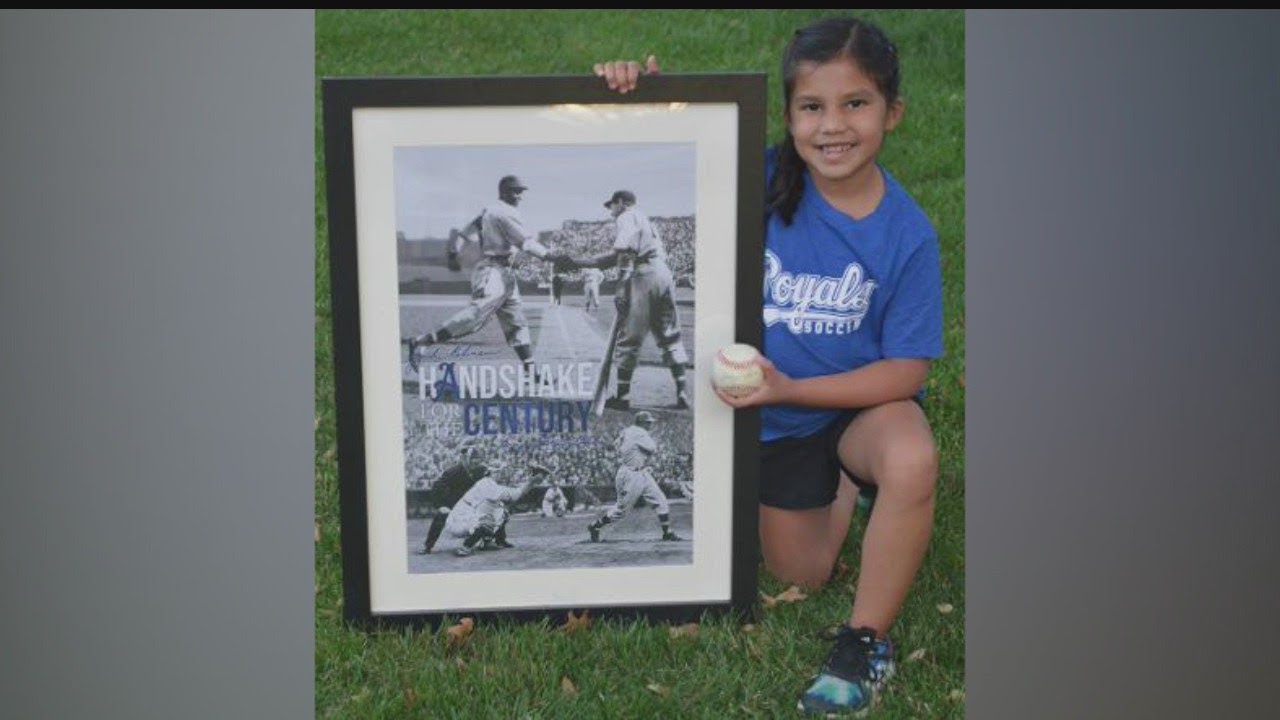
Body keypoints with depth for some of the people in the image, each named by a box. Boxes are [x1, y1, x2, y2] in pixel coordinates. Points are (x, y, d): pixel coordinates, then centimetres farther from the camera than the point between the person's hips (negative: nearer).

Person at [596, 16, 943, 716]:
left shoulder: (907, 233, -20)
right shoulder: (762, 181, -18)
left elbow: (906, 369, -17)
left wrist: (790, 388, -27)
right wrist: (635, 93, -30)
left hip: (860, 397, -2)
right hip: (772, 419, 2)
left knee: (912, 461, -36)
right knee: (800, 575, 12)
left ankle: (865, 643, -14)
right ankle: (840, 487, 46)